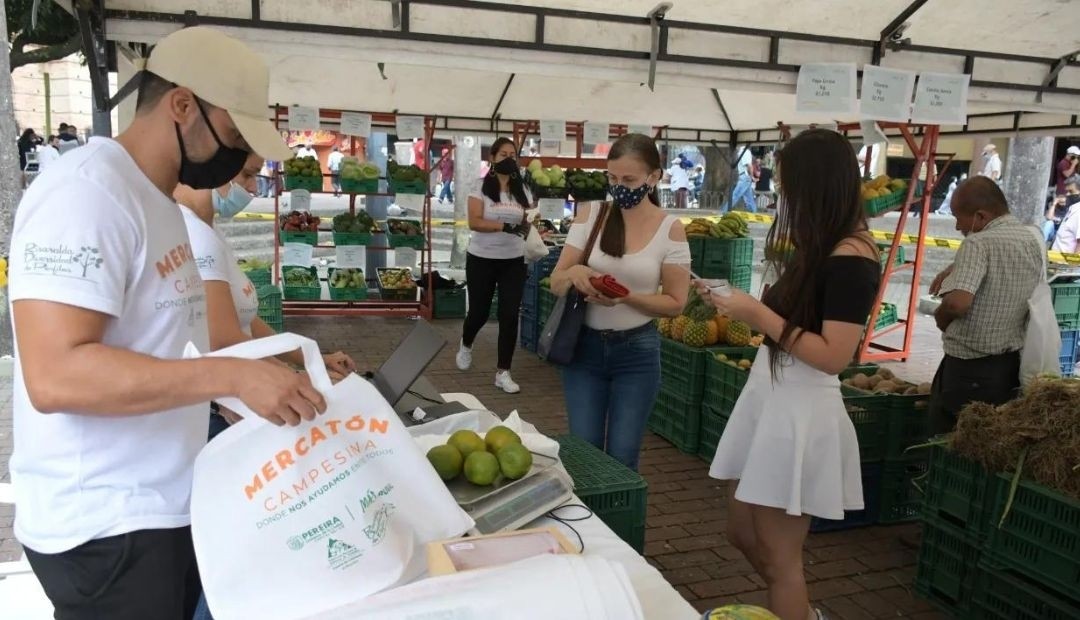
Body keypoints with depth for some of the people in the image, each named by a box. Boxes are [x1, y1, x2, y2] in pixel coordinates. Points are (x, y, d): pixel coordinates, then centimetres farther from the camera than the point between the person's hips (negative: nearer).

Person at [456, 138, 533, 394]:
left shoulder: (522, 190, 6)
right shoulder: (481, 187, -6)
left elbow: (528, 222, 9)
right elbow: (474, 222, -16)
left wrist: (530, 226, -15)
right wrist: (504, 226, -26)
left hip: (513, 261, 3)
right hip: (481, 259, -3)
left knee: (509, 315, -2)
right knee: (479, 312, 10)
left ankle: (503, 372, 7)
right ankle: (466, 345, 45)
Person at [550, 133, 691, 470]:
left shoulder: (670, 228, -6)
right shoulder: (590, 215, -2)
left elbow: (675, 303, -4)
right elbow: (556, 284, 1)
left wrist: (627, 297, -21)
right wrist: (573, 273, -22)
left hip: (637, 352, -1)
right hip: (584, 345, 2)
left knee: (622, 457, 7)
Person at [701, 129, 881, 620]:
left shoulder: (851, 256, -18)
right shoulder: (824, 246, 10)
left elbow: (832, 356, -22)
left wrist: (760, 316, -18)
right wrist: (743, 307, 10)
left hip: (801, 410, -9)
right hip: (772, 395, 9)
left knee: (778, 555, 6)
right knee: (742, 532, 21)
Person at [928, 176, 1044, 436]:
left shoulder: (979, 243, -19)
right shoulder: (1034, 241, 7)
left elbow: (958, 302, -31)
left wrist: (940, 318, -10)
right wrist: (956, 269, 12)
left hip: (971, 368, -8)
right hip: (1016, 363, 8)